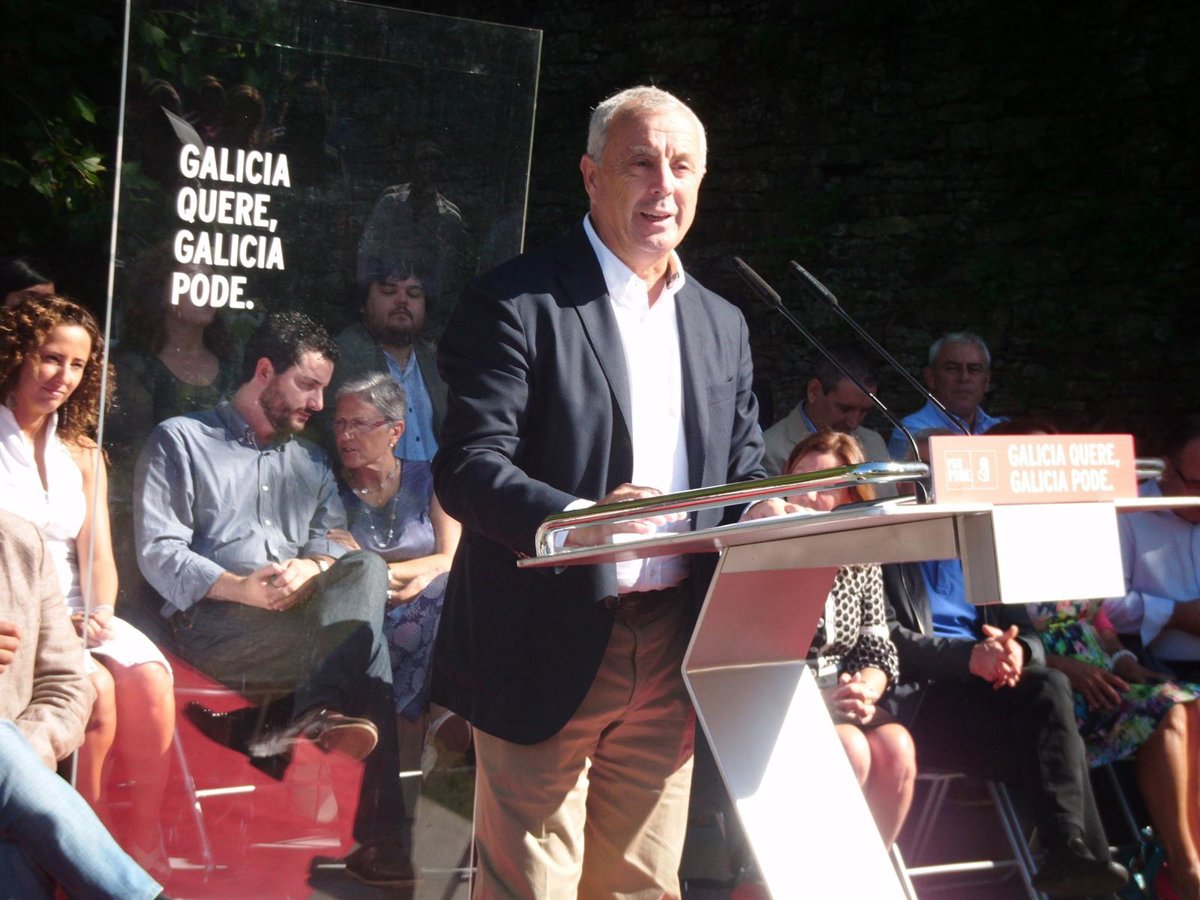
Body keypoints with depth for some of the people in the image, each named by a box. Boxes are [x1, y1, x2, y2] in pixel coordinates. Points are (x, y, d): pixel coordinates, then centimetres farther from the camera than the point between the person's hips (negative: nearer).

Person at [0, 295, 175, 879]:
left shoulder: (82, 456, 18)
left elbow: (98, 554, 12)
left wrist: (99, 613, -10)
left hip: (76, 616, 5)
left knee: (150, 678, -25)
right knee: (97, 686, -30)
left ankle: (145, 841, -17)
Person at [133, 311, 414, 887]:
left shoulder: (310, 462, 26)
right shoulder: (180, 442, 9)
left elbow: (334, 544, 11)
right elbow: (158, 553, -4)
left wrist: (310, 569, -15)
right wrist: (238, 587, -21)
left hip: (305, 615, 5)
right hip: (213, 620, -5)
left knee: (368, 569, -27)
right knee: (362, 634, -28)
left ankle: (315, 710, -36)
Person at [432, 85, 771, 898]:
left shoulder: (721, 325, 15)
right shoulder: (519, 304, -6)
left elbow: (744, 472, 17)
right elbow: (468, 469, -14)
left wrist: (772, 522, -7)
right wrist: (580, 519, -31)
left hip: (671, 648, 6)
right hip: (550, 649, -6)